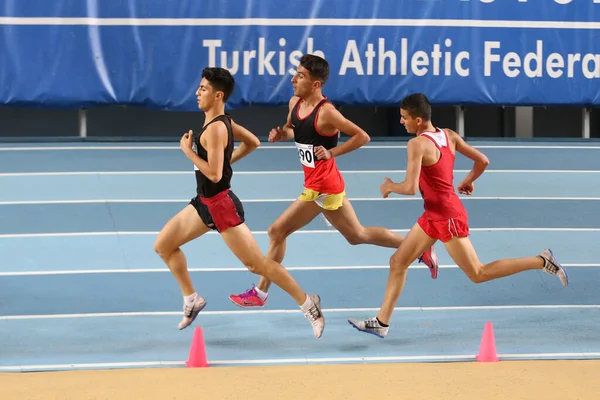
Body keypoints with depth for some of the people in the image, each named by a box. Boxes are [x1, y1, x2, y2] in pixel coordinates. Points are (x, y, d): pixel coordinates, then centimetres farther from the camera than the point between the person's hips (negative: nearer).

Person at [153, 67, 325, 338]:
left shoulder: (215, 129, -23)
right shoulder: (222, 120, 6)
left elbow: (214, 174, -29)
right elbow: (253, 142, 19)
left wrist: (188, 151, -19)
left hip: (220, 204, -10)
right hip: (204, 202, 10)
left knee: (256, 263, -5)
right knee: (163, 245, 11)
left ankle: (307, 303, 3)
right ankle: (192, 300, 20)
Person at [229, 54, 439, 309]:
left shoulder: (326, 113, -20)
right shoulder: (295, 103, 4)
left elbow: (362, 136, -17)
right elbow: (292, 129, 24)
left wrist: (332, 152, -20)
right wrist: (281, 133, 1)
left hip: (321, 188, -9)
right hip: (317, 185, 9)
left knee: (277, 231, 0)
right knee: (357, 235, 16)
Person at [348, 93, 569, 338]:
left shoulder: (417, 144, -21)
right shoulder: (449, 136, 3)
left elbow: (410, 188, -27)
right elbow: (482, 161, 7)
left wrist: (390, 187, -7)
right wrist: (468, 181, 25)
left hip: (447, 216, -10)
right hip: (434, 215, 10)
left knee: (478, 274, 1)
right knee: (398, 262, 10)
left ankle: (541, 261, 4)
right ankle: (382, 322, 14)